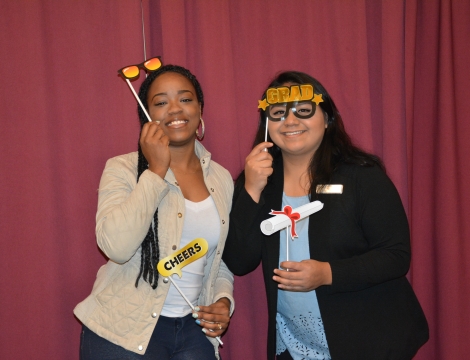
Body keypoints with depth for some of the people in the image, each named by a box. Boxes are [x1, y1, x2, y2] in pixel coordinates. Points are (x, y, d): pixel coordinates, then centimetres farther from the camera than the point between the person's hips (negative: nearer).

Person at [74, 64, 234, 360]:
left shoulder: (221, 178, 6)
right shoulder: (124, 169, -7)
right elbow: (116, 246, -23)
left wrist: (223, 300, -2)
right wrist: (156, 170, -18)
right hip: (125, 330, -3)